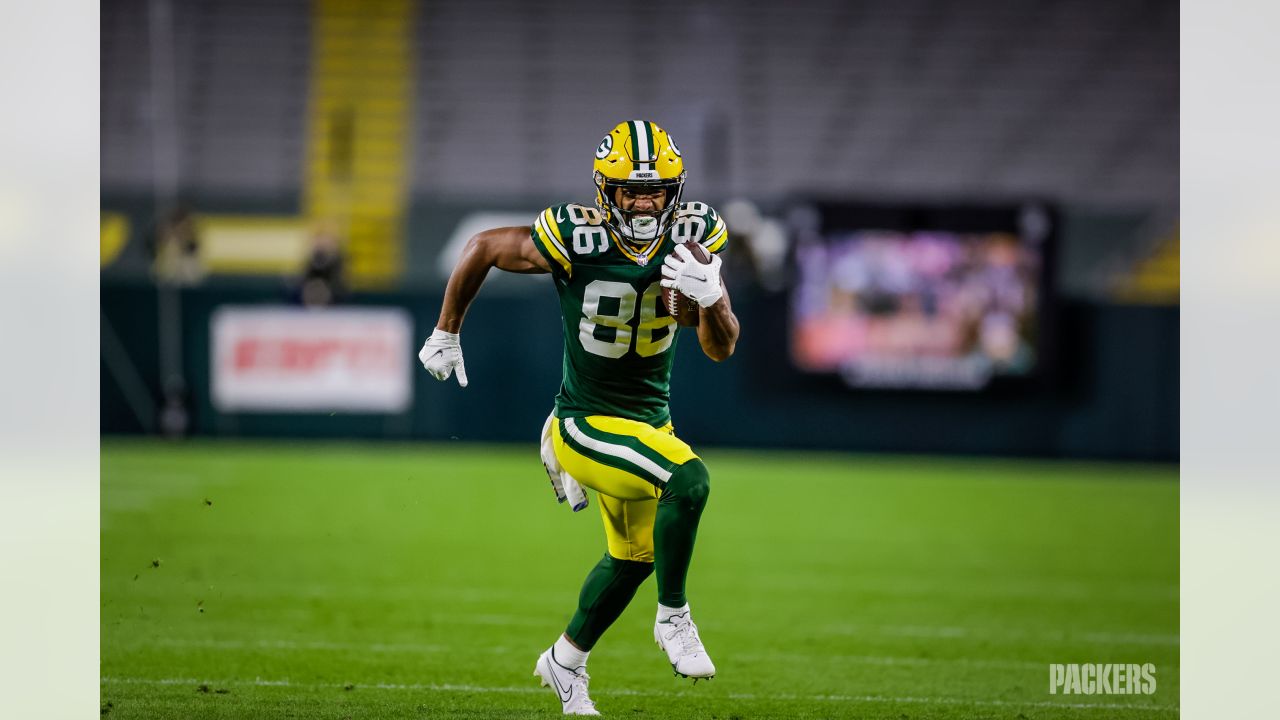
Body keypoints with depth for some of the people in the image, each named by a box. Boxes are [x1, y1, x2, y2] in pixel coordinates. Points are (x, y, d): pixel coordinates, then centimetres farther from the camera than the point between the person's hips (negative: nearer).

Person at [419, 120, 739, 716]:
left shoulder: (693, 237, -11)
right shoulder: (575, 239, -24)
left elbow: (721, 349, -9)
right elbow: (483, 248, -7)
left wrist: (710, 297, -31)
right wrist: (446, 334, 2)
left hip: (649, 419, 7)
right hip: (586, 424, -7)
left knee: (633, 557, 23)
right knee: (689, 481, -29)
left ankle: (565, 662, 45)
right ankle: (674, 620, -10)